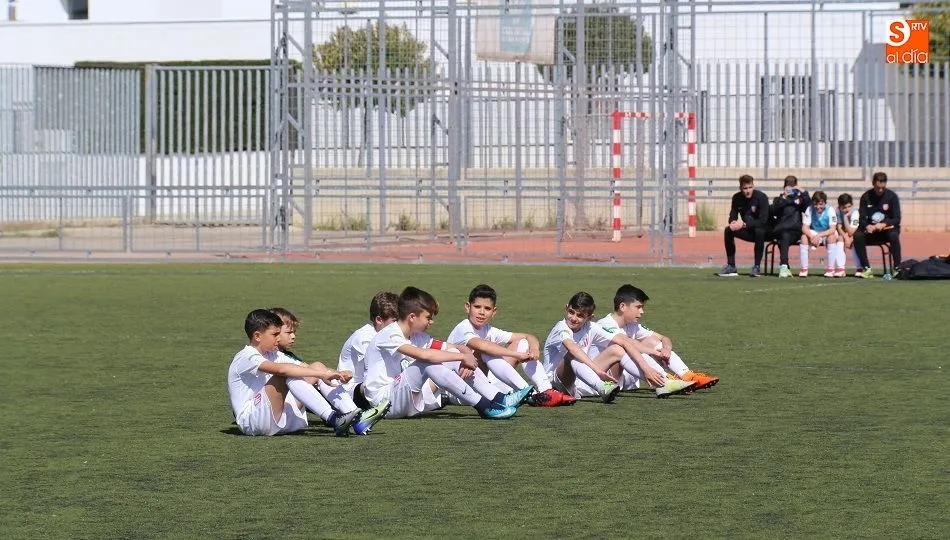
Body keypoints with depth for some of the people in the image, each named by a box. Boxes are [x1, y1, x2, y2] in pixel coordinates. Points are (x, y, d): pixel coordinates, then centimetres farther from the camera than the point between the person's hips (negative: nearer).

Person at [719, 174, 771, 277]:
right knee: (728, 230, -17)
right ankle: (731, 267, -12)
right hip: (747, 231, 5)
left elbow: (763, 221, -26)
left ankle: (756, 267, -30)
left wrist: (744, 225, -37)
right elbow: (733, 216, -2)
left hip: (763, 231, -5)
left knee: (759, 231, -38)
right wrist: (733, 222, -28)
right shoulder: (737, 198, -4)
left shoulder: (761, 197, -20)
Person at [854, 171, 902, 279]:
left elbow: (896, 219, -9)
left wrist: (884, 224, -28)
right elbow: (861, 218, -3)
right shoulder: (866, 197, -1)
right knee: (858, 235, -27)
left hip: (888, 227, -2)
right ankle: (866, 269, -22)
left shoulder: (892, 196, -6)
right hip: (871, 230, 2)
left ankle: (897, 268, -30)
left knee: (893, 235, -36)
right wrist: (867, 226, -26)